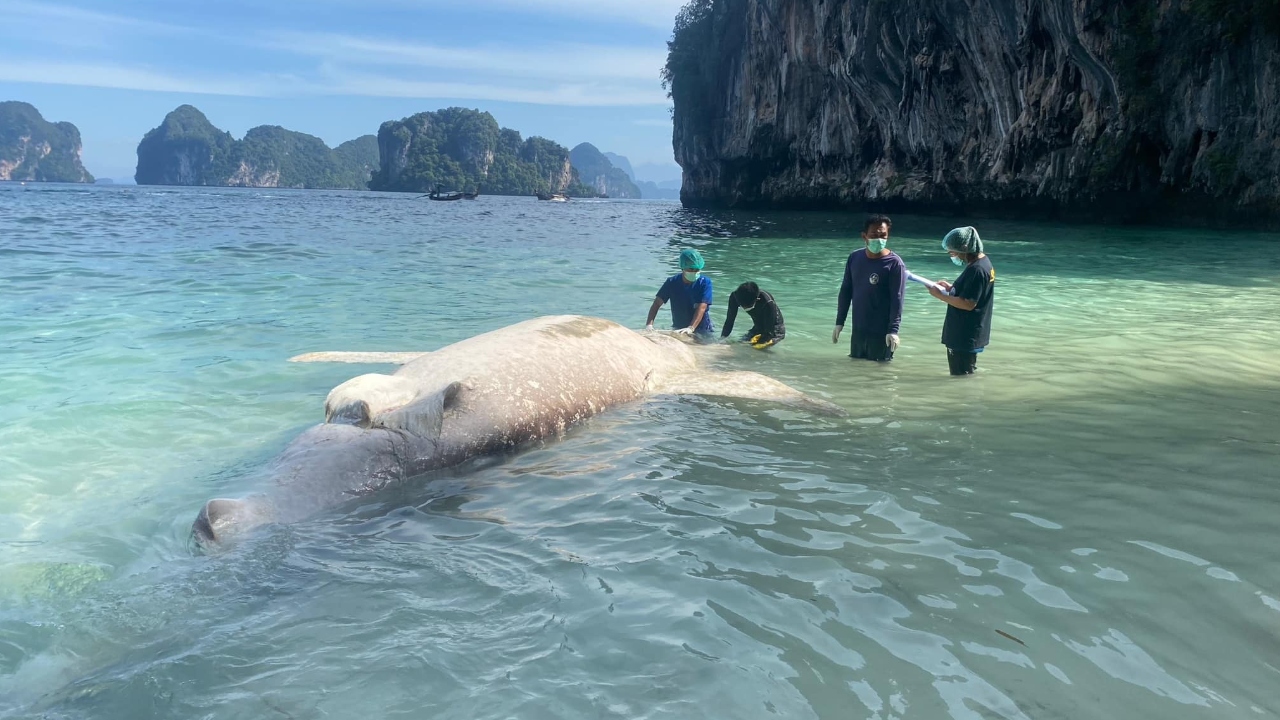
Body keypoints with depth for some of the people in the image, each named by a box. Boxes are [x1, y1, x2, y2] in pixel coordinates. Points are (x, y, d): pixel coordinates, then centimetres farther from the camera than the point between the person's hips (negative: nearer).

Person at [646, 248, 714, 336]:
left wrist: (691, 328, -38)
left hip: (702, 330, -3)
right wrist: (649, 324, -25)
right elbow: (657, 303, -8)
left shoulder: (705, 282, -11)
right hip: (678, 329, 3)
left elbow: (701, 308, -22)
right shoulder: (672, 282, -5)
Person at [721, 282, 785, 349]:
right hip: (758, 328, 6)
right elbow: (729, 320, -10)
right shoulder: (735, 296, -22)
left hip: (775, 329, -6)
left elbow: (769, 332, -29)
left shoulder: (768, 303, -36)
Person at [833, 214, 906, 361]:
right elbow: (846, 291, 10)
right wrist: (839, 322, 8)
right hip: (858, 330, 5)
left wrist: (893, 330, -22)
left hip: (881, 332, -5)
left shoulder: (894, 263, -12)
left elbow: (897, 299, -14)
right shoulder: (854, 258, 3)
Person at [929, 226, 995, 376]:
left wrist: (940, 296, -19)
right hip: (966, 335, 11)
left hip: (965, 337, -11)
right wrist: (951, 288, 9)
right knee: (966, 376, 21)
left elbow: (968, 304, -26)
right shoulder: (982, 261, 9)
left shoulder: (976, 270, -23)